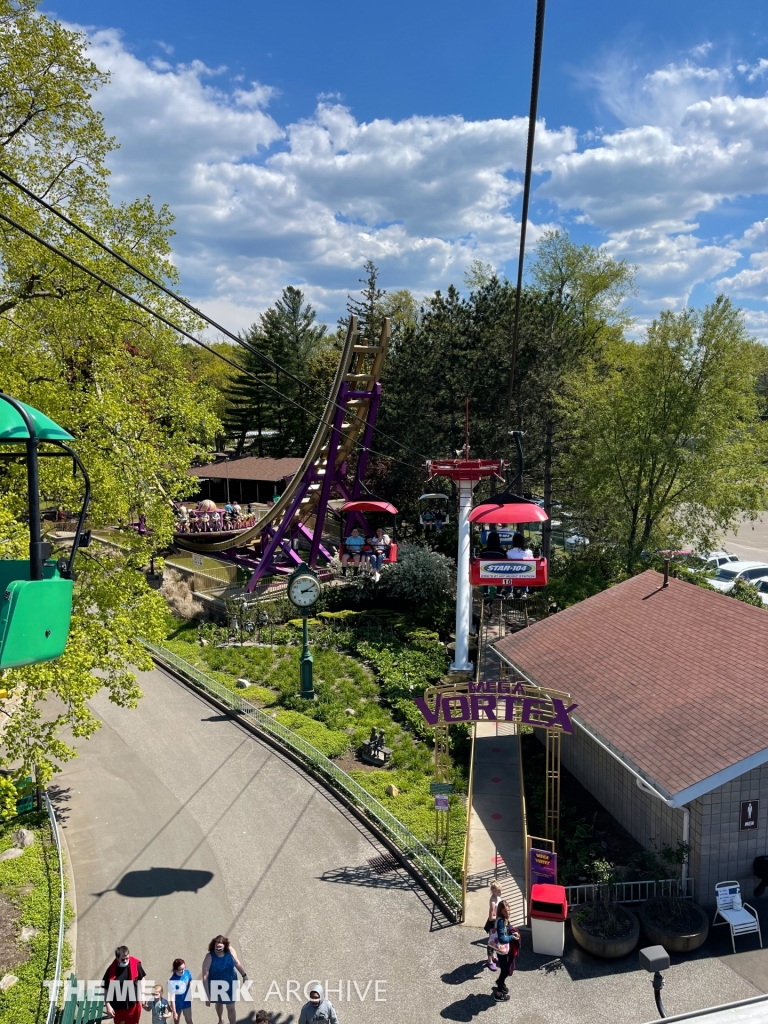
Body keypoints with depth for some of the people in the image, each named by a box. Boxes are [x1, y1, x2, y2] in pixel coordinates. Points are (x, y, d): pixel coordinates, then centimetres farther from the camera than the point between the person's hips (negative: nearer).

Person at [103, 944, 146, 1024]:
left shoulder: (135, 964, -13)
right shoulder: (111, 970, -14)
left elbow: (141, 979, 3)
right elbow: (106, 989, -6)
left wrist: (142, 995, -3)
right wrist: (108, 1006, -10)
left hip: (133, 1005, 0)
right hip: (117, 1007, 0)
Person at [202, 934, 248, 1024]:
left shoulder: (230, 951, -24)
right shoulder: (209, 957, -32)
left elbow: (237, 963, -5)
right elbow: (205, 977, -29)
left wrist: (244, 975, 6)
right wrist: (207, 995, -29)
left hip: (230, 984, 0)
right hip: (216, 986, 0)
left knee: (231, 1008, 8)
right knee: (218, 1003, 27)